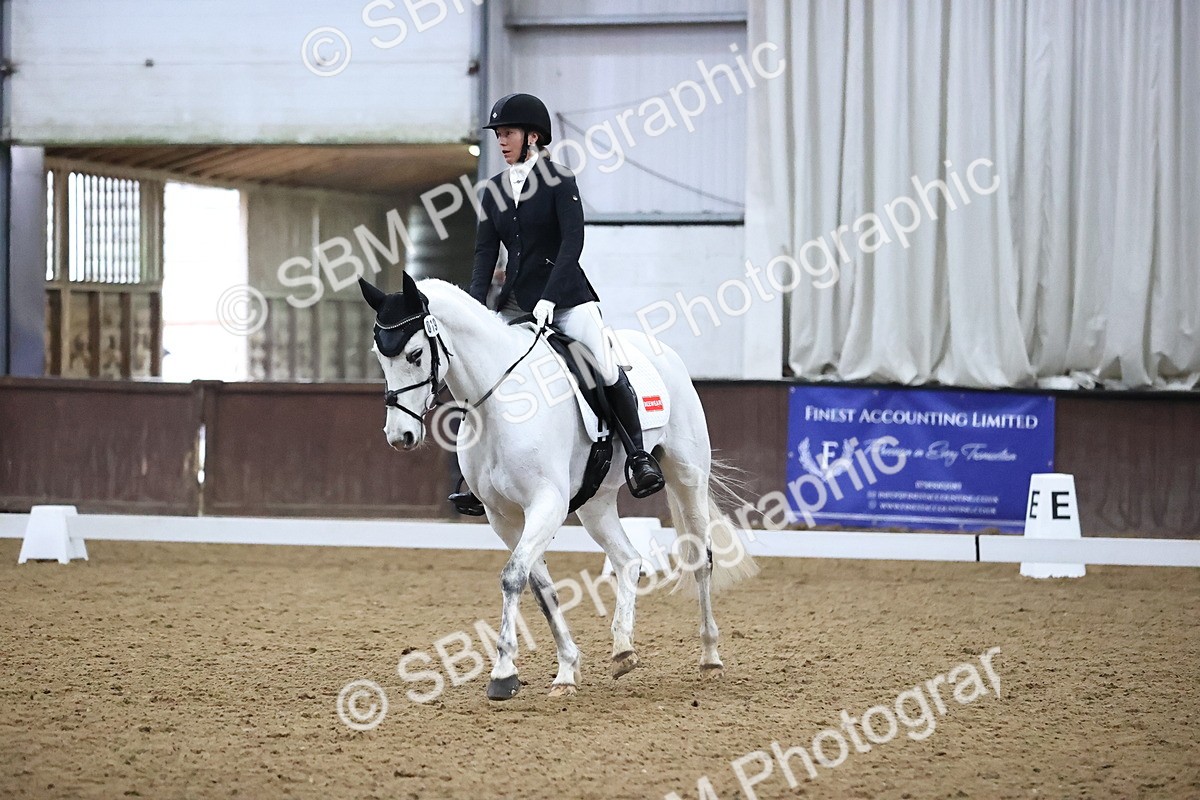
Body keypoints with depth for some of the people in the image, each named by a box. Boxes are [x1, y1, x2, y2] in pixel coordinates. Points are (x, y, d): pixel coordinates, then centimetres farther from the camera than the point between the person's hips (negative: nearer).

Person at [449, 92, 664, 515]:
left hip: (565, 295, -5)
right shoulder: (493, 192, 10)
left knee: (605, 369, -22)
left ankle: (637, 453, -2)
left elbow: (572, 242, -15)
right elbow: (485, 256, 5)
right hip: (515, 301, 5)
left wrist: (548, 299, -24)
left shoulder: (559, 179, -5)